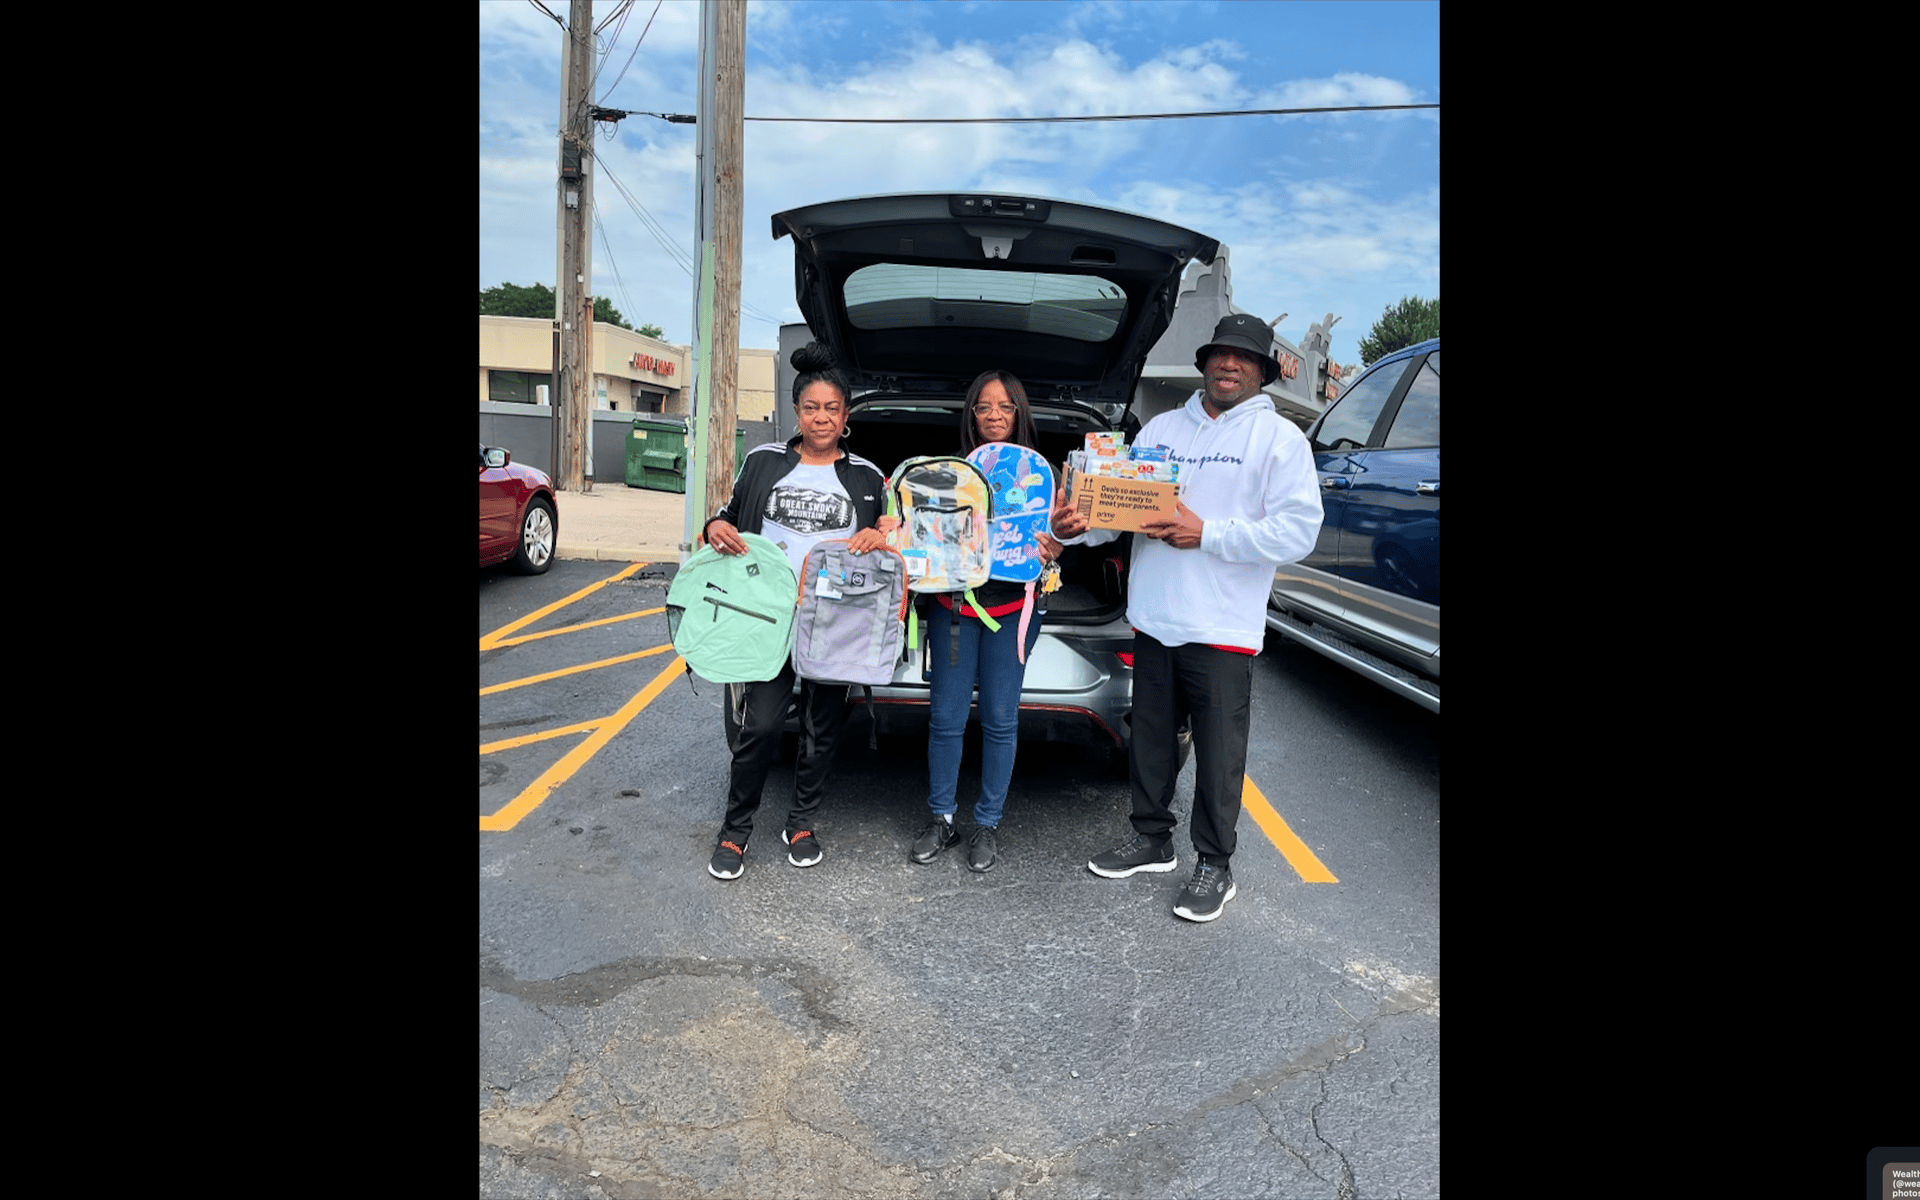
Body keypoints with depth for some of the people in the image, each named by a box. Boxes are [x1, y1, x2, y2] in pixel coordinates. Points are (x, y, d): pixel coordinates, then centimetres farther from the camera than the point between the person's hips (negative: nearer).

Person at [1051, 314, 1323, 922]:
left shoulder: (1279, 437, -3)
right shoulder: (1161, 428, 12)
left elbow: (1298, 530, -13)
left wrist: (1207, 534, -20)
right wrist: (1076, 525, -11)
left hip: (1223, 627, -5)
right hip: (1153, 619, 5)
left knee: (1219, 752, 5)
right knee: (1151, 739, 16)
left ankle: (1214, 865, 21)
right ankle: (1152, 839, 34)